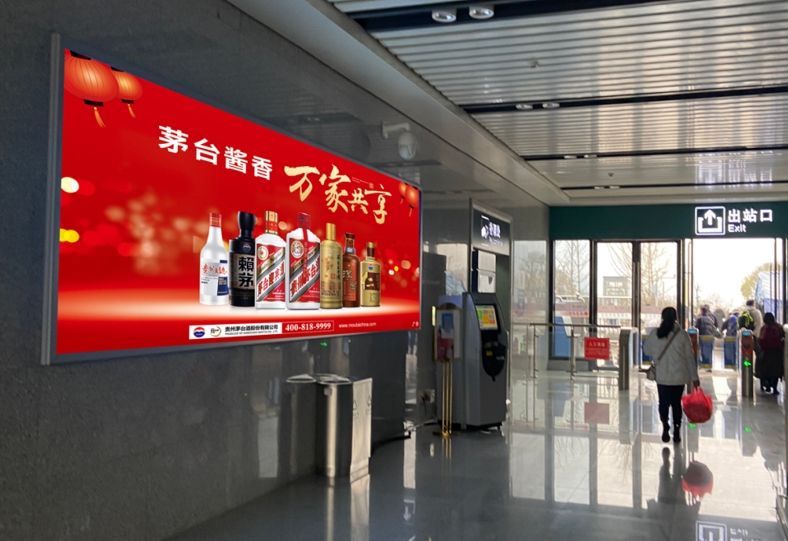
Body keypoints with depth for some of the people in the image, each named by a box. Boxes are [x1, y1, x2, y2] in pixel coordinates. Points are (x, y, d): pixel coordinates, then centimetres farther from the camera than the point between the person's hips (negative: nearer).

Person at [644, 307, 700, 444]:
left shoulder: (655, 333, -5)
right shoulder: (682, 334, -8)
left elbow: (646, 349, 8)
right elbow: (690, 356, -4)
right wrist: (694, 377, 2)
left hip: (662, 376, 0)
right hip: (679, 375, 0)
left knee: (664, 402, 7)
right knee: (676, 403, 13)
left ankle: (665, 426, -14)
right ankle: (676, 431, 13)